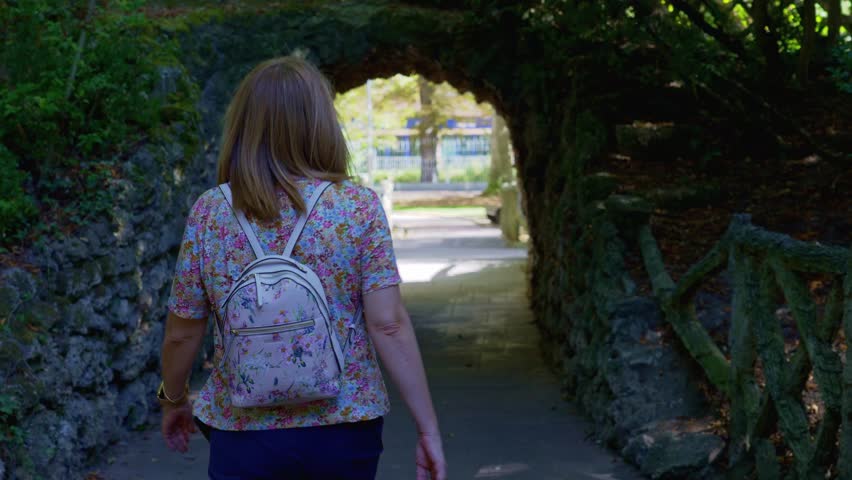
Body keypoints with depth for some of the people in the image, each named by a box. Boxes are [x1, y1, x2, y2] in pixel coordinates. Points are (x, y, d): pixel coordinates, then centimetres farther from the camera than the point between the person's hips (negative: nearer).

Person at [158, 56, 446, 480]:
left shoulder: (209, 212, -3)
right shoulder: (359, 207, -8)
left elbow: (182, 334, 2)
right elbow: (388, 325, -12)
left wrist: (173, 399, 20)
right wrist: (428, 428, -5)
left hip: (244, 433, 1)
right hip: (343, 429, 0)